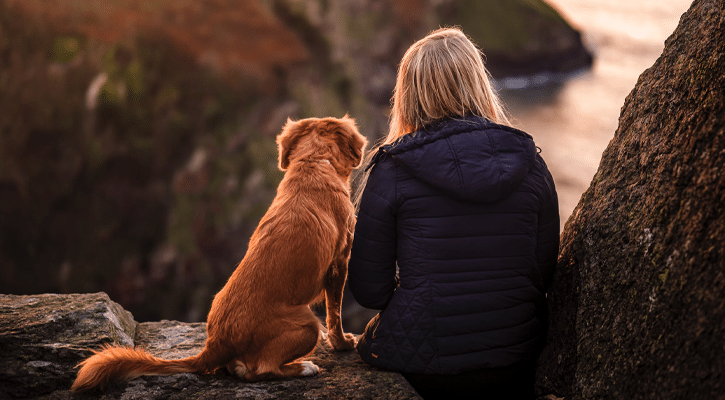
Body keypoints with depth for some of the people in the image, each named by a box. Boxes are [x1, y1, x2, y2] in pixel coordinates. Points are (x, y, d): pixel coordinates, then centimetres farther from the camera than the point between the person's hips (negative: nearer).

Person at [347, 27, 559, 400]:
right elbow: (544, 273, 5)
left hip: (421, 368, -3)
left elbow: (368, 290, -6)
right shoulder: (528, 160, -1)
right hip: (515, 364, 3)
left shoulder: (391, 169, -11)